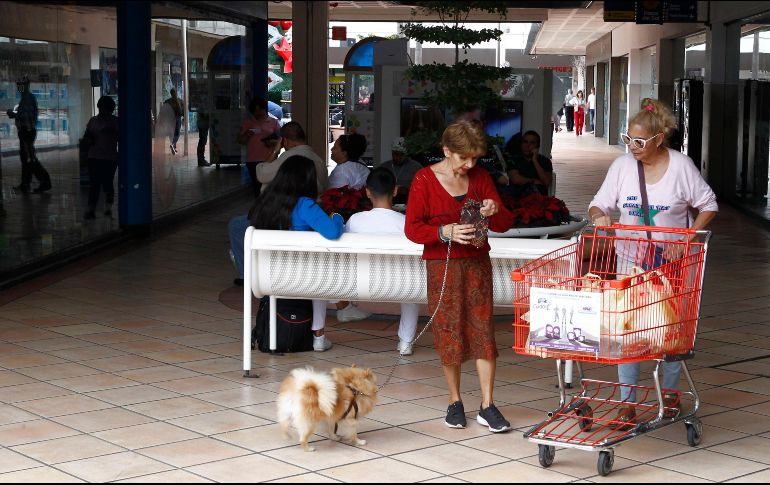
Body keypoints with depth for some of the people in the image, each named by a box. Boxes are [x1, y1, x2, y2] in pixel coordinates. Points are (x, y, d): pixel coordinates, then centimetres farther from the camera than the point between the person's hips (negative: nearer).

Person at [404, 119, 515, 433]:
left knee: (483, 330, -4)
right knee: (449, 333, 1)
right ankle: (455, 402, 17)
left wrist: (495, 211, -17)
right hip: (442, 266, -2)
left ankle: (487, 406, -2)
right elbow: (412, 229, -7)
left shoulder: (479, 177, 5)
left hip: (477, 263, 2)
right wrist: (446, 232, -24)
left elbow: (505, 224, 7)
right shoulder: (424, 180, -5)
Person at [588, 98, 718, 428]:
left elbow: (708, 205, -1)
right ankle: (627, 404, 3)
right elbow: (599, 203, 1)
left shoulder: (680, 166, -9)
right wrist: (599, 215, -23)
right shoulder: (622, 165, -4)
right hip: (630, 260, 1)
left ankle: (670, 391, 30)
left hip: (671, 262, -1)